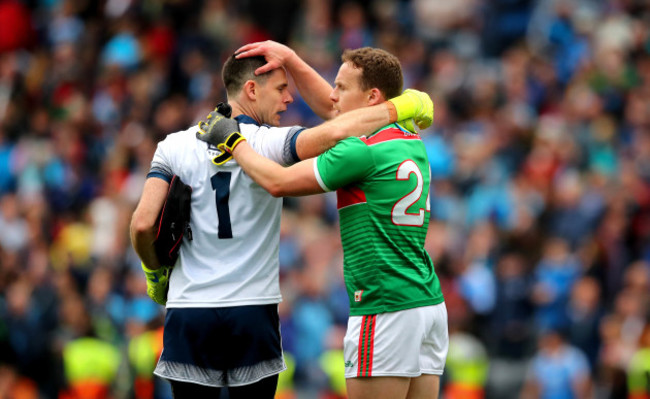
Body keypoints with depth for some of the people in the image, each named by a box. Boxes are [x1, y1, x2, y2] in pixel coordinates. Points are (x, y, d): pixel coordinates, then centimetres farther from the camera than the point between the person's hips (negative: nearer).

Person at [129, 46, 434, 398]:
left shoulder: (174, 146, 4)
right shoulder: (269, 142, -6)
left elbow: (143, 224, -2)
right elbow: (333, 132, -23)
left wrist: (154, 272, 17)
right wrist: (398, 108, -11)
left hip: (188, 311, 2)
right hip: (254, 314, -2)